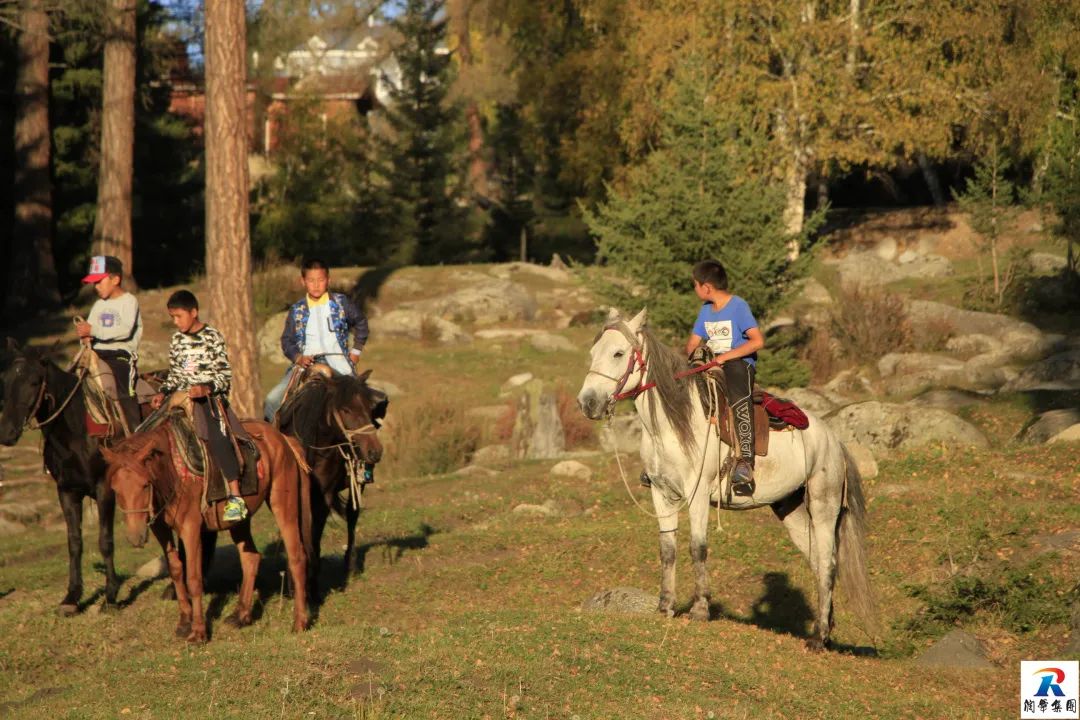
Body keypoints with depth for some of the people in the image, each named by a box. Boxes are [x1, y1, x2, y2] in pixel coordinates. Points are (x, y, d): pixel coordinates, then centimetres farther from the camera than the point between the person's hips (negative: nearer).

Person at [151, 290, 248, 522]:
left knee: (217, 437, -28)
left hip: (210, 398, -7)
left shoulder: (212, 338, -2)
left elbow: (225, 375, -5)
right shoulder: (177, 340, 14)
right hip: (181, 399, 7)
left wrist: (207, 388, -22)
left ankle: (235, 497, -33)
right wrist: (162, 393, 3)